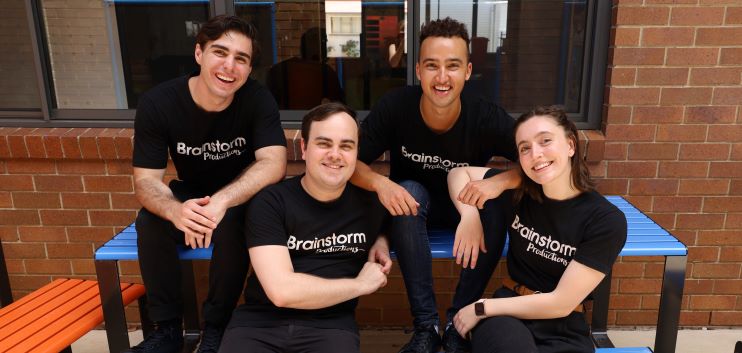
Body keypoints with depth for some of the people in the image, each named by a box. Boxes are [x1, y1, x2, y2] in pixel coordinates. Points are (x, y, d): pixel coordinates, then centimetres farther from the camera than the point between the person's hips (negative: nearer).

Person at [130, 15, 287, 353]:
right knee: (150, 221, -27)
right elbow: (145, 180, -20)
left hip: (241, 197, -1)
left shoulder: (258, 99, -21)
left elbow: (273, 164, -31)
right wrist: (176, 211, -45)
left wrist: (222, 201, -49)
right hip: (189, 194, 2)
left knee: (231, 221, -33)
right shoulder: (157, 103, -18)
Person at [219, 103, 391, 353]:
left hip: (331, 325, 2)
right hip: (260, 323, -1)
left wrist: (381, 241, 6)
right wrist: (360, 284, -7)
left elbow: (382, 222, 29)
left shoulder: (369, 202, 4)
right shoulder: (270, 202, -7)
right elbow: (282, 290, -16)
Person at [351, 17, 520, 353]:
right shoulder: (394, 107, -23)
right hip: (412, 205, 0)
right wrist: (380, 183, -39)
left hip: (467, 204, 1)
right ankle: (425, 325, -24)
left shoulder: (488, 117, -24)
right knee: (410, 190, -34)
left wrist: (498, 183, -39)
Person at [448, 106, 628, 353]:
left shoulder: (607, 221, -11)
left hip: (564, 331, -1)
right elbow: (459, 172, 12)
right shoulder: (517, 191, -3)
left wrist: (481, 308, -8)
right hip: (508, 313, 2)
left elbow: (561, 304, -12)